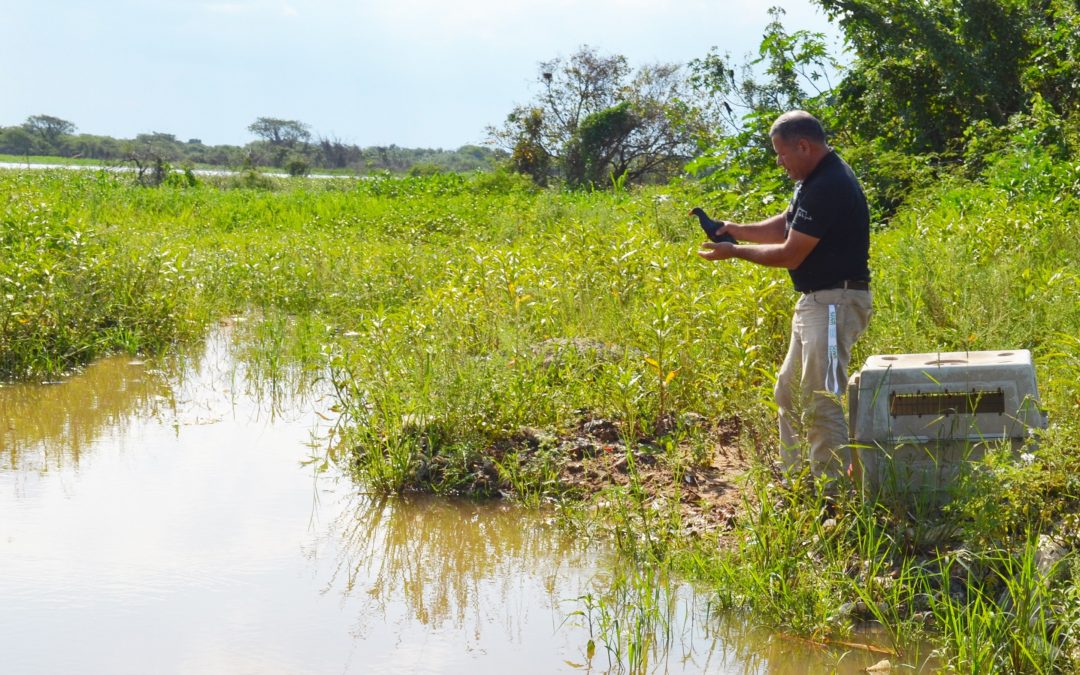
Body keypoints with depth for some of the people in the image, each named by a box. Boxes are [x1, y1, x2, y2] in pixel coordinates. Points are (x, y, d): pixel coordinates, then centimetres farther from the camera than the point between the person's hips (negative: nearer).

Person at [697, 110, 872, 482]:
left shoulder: (828, 188, -22)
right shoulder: (816, 178, 11)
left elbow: (789, 255, -19)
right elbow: (783, 226, 17)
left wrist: (734, 252, -8)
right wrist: (735, 230, 3)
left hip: (835, 303, -11)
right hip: (816, 301, 11)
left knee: (820, 403, -11)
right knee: (790, 393, 18)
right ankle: (795, 477, 26)